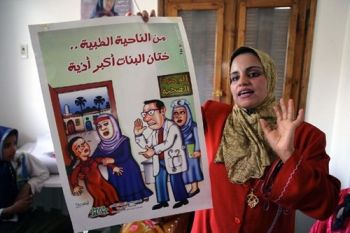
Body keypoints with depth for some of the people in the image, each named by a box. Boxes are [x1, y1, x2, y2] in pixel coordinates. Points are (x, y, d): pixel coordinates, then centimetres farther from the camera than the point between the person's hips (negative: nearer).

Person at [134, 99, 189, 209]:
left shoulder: (172, 126, -15)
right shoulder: (155, 131, 10)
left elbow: (168, 143, -27)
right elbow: (146, 145, 11)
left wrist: (154, 151, -32)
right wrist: (138, 134, -2)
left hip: (173, 160, -8)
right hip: (160, 161, 8)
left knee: (175, 180, 0)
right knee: (159, 180, 11)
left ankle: (182, 199, 16)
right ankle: (163, 201, 24)